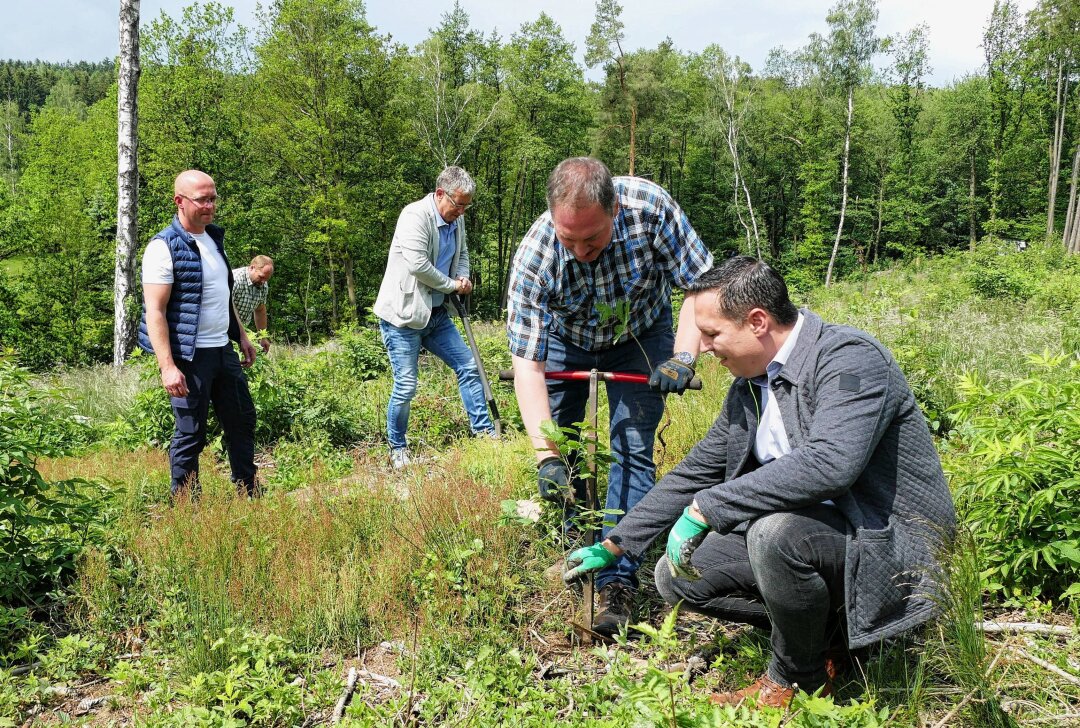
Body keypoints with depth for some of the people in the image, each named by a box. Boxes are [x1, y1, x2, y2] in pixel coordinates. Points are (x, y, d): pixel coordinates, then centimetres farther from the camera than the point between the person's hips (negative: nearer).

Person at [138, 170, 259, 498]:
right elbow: (154, 312, -18)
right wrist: (167, 367, -24)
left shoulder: (214, 237, 11)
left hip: (223, 350, 8)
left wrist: (242, 336, 19)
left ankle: (249, 495, 29)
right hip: (190, 357, -8)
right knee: (191, 434, 1)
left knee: (243, 421, 15)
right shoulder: (164, 247, -14)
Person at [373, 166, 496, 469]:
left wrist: (463, 277, 0)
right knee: (405, 386, -4)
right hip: (402, 314, -8)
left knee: (468, 367, 6)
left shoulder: (457, 221, 6)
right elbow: (418, 264, -28)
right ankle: (397, 449, 15)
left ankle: (484, 432, 16)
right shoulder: (415, 216, -19)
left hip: (435, 314, 8)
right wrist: (453, 285, -14)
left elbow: (462, 256, 23)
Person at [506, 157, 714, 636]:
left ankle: (617, 581, -7)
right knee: (561, 448, 1)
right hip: (564, 340, 1)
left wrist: (684, 355, -37)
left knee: (632, 449, -10)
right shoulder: (534, 257, -34)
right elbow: (527, 362, -33)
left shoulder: (649, 206, -35)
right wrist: (546, 455, -42)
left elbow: (701, 283, -23)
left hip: (640, 336, 0)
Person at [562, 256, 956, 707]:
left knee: (776, 530, -36)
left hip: (889, 539, -8)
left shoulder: (849, 358, -21)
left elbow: (828, 463, -37)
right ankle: (824, 631, 9)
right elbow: (695, 472, 13)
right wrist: (614, 546, 15)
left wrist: (705, 509, -32)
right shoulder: (748, 386, 6)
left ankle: (799, 678, -7)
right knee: (677, 575, 0)